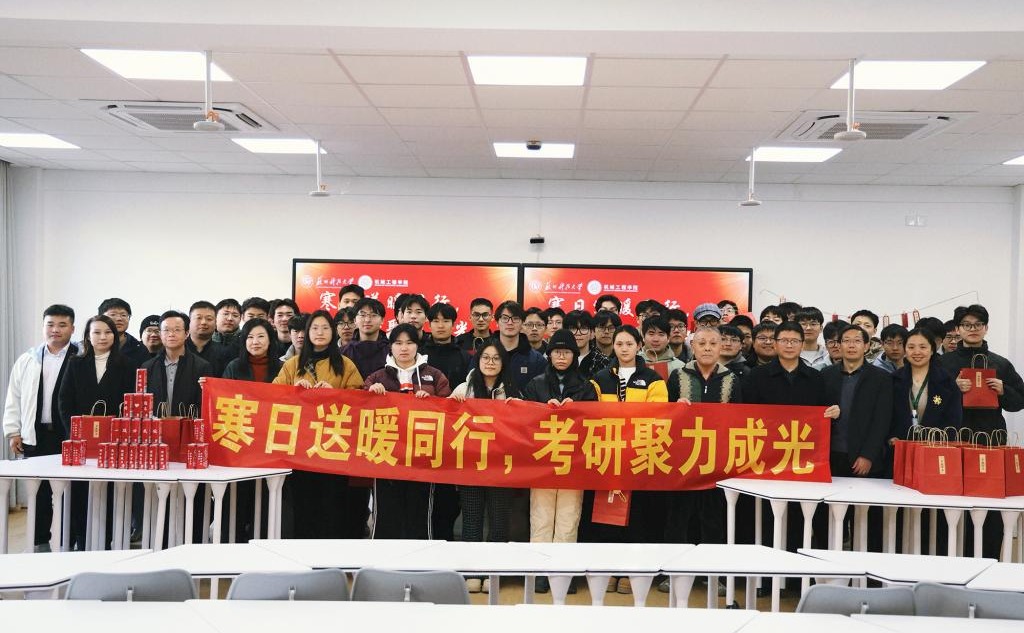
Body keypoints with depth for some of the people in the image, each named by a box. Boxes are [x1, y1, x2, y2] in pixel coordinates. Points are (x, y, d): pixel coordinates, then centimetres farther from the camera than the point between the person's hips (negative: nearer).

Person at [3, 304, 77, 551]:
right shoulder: (27, 360, 10)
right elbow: (13, 398, 13)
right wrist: (13, 431, 7)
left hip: (70, 436, -3)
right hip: (35, 436, 3)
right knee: (39, 492, 10)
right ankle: (41, 542, 21)